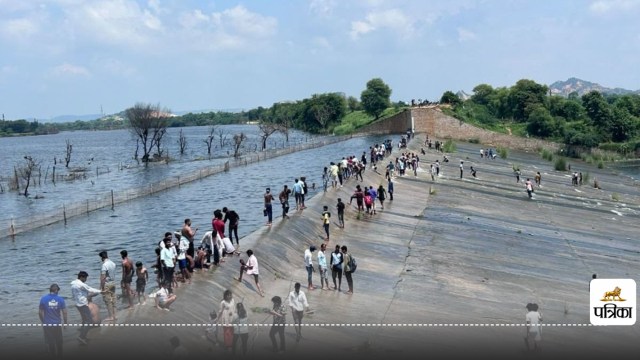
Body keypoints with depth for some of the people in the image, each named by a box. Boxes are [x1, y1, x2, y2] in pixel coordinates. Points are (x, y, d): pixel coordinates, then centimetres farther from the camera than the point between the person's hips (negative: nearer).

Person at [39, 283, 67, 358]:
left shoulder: (43, 299, -7)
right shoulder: (60, 299, -7)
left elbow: (40, 312, -3)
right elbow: (64, 312, -6)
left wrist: (43, 322, 12)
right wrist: (65, 323, 7)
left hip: (47, 324, -1)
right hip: (57, 324, 1)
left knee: (50, 343, 12)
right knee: (59, 342, 17)